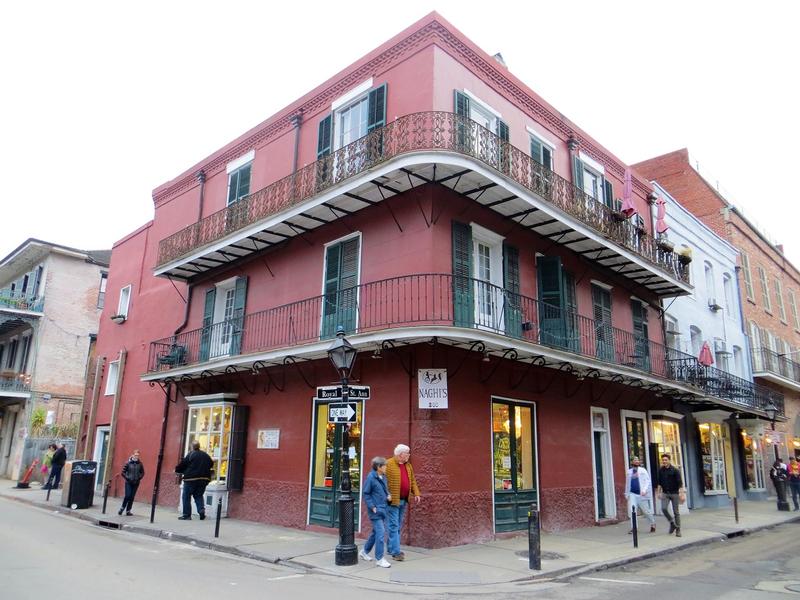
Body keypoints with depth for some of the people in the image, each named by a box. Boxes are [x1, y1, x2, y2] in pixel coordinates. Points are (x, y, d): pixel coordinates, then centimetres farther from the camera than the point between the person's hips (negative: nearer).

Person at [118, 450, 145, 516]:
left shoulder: (140, 464, 1)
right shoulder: (128, 463, -5)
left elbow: (142, 473, 10)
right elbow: (123, 472, -1)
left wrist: (139, 478, -3)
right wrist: (127, 478, -9)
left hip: (136, 483, 2)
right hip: (128, 483, -2)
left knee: (132, 497, 5)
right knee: (127, 496, -8)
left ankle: (128, 510, 16)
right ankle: (122, 508, 15)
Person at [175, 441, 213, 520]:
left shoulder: (190, 455, -8)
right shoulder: (206, 455, 9)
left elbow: (182, 465, -5)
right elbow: (211, 464, 17)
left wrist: (176, 470, 14)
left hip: (191, 479, -5)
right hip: (204, 479, 5)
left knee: (186, 497, 6)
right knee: (199, 496, 16)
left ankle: (187, 515, 7)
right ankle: (201, 509, -6)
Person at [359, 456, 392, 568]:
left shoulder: (383, 477, 6)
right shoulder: (371, 477, -16)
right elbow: (365, 493, -12)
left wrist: (388, 496, 2)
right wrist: (372, 507, -15)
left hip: (383, 509, 8)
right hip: (376, 510, -8)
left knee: (377, 532, 17)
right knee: (381, 532, -9)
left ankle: (365, 551, 34)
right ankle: (379, 559, 1)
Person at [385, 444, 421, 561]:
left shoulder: (408, 465, 12)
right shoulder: (388, 464, -12)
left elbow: (412, 480, 18)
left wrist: (416, 493, 8)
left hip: (403, 501, 8)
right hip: (392, 501, -8)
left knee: (398, 527, 15)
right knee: (393, 526, -5)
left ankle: (391, 548, 26)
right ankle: (396, 552, -3)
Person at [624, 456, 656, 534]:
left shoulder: (643, 470, 3)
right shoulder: (629, 472, 12)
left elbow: (647, 481, -5)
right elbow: (627, 484, 18)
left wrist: (644, 490, -18)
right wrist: (627, 494, 17)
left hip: (641, 494, -2)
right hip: (632, 494, 2)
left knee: (646, 511, 6)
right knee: (631, 510, -9)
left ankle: (653, 525, 30)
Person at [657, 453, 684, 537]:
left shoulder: (675, 470, -9)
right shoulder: (661, 470, 3)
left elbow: (680, 483, -12)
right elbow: (659, 483, 13)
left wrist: (682, 494, -19)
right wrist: (659, 492, 12)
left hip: (674, 493, -3)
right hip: (665, 493, 3)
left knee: (676, 512, 2)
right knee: (664, 508, -14)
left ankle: (678, 530, 13)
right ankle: (672, 523, 10)